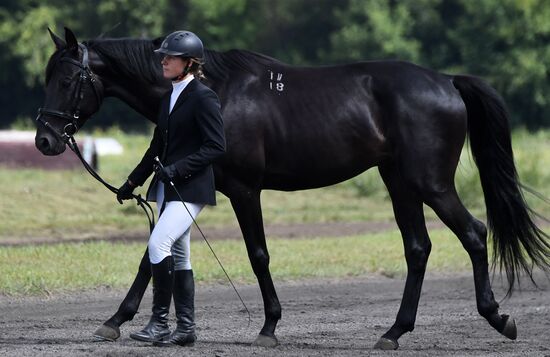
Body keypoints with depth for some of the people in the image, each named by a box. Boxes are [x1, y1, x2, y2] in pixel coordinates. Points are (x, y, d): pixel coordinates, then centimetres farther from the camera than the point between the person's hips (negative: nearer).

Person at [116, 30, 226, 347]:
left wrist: (178, 168, -24)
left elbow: (216, 147, -17)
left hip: (191, 188, -9)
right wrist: (133, 182, 21)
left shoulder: (203, 98, -12)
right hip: (168, 188, 9)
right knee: (178, 255, 10)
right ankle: (186, 328, 15)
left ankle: (160, 323, -16)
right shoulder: (169, 97, 15)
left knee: (158, 244, -20)